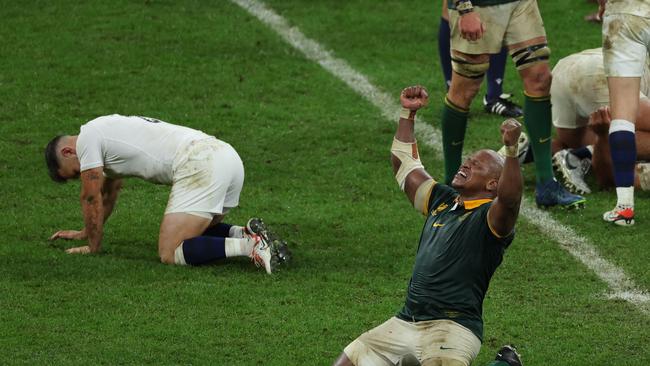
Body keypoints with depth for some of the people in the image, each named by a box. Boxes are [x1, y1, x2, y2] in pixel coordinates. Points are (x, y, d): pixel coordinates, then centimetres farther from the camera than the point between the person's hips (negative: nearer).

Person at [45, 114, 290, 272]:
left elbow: (92, 198, 8)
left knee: (170, 254, -12)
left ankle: (248, 245, -25)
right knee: (190, 232, 30)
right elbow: (108, 193, 47)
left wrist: (93, 246, 20)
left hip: (199, 166, -10)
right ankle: (246, 233, 6)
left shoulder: (87, 139, 5)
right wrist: (85, 232, 58)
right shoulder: (104, 133, 33)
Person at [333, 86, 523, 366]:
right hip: (407, 321, 7)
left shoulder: (489, 217, -5)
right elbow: (405, 166, 27)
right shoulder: (442, 201, 17)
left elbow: (509, 199, -28)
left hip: (454, 326, -7)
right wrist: (408, 114, 20)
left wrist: (511, 149, -42)